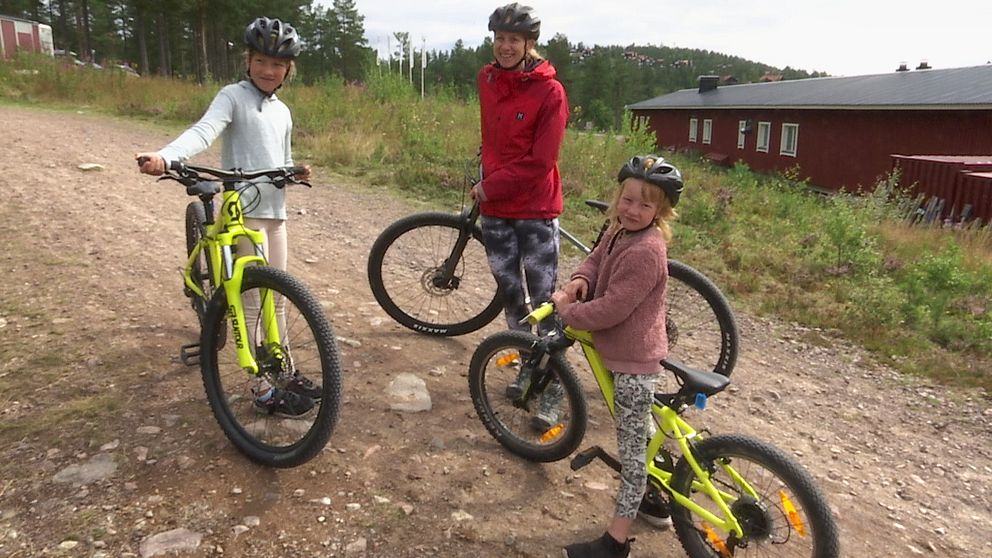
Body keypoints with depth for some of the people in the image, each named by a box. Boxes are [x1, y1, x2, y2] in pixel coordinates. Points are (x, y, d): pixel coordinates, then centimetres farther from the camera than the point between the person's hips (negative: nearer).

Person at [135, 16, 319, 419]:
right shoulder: (233, 97, -4)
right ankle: (264, 391, 5)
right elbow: (203, 131, -22)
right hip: (242, 213, -7)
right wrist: (164, 157, -41)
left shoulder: (282, 112, 16)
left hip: (275, 212, 7)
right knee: (252, 302, -3)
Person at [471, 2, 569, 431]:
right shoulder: (487, 79, 5)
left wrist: (490, 187, -12)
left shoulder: (550, 92, -12)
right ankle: (527, 366, 32)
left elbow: (539, 162, -16)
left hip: (535, 209, -5)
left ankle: (551, 392, 9)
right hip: (494, 208, 6)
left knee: (543, 298, -2)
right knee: (510, 293, 14)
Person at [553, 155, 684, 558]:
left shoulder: (645, 251, -27)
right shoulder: (620, 230, 2)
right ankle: (649, 498, 48)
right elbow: (596, 259, 15)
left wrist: (566, 310, -13)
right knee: (639, 435, 26)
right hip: (626, 351, 10)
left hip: (634, 358, -10)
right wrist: (579, 280, -8)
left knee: (632, 447, 2)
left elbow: (610, 309, -28)